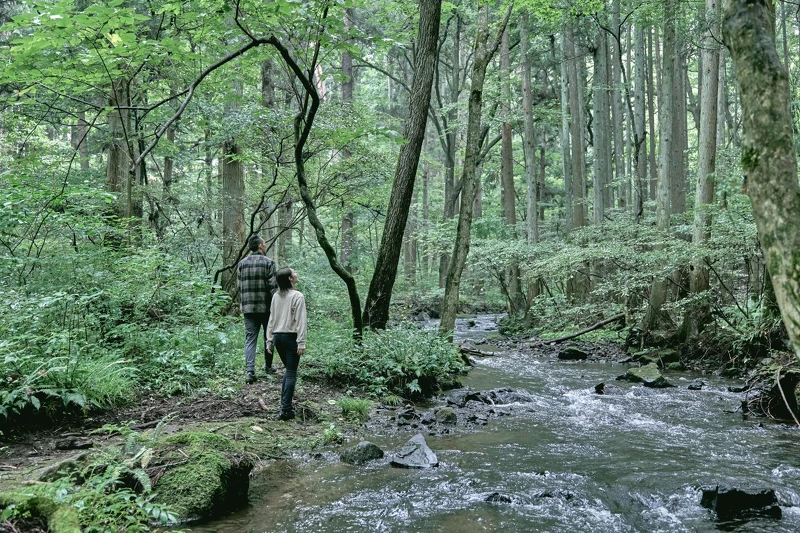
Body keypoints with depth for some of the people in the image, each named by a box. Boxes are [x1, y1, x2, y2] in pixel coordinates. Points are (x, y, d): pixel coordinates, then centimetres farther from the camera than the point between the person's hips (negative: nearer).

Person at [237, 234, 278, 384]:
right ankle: (268, 366, 25)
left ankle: (250, 371, -8)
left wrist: (241, 305, 17)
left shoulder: (242, 263, 7)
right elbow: (273, 286, -12)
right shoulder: (268, 262, -8)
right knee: (268, 337, 14)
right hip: (265, 307, -3)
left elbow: (239, 287, 9)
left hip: (248, 308, 3)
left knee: (250, 339, 3)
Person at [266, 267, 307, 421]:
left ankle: (285, 404, 17)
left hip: (277, 337, 6)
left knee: (288, 370, 20)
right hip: (290, 337, -6)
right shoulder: (298, 296, -10)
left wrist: (269, 340, 15)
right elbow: (300, 321, -14)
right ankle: (285, 410, -4)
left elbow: (271, 319, 10)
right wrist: (301, 343, -14)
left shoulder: (276, 296, 7)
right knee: (291, 373, -1)